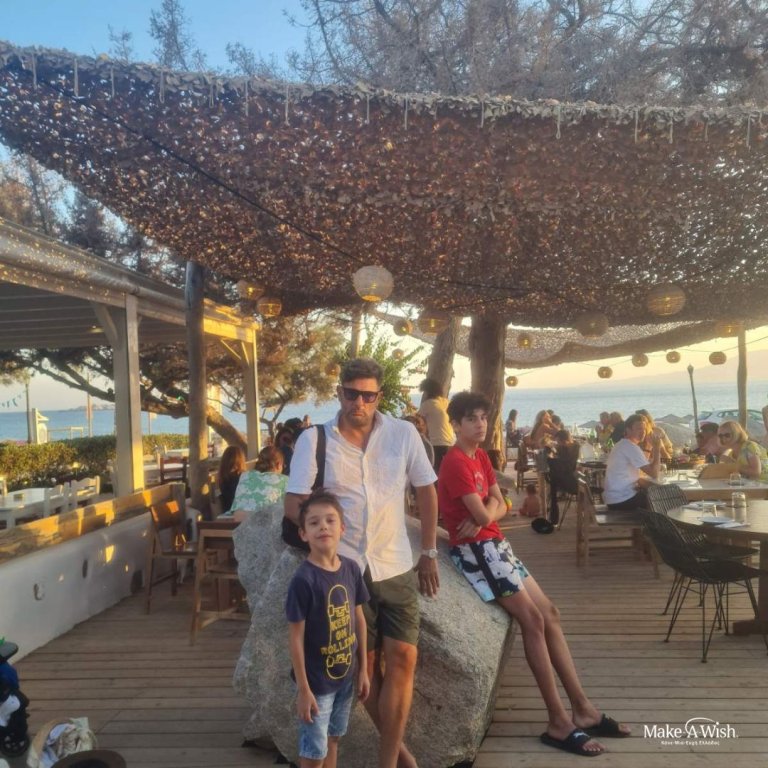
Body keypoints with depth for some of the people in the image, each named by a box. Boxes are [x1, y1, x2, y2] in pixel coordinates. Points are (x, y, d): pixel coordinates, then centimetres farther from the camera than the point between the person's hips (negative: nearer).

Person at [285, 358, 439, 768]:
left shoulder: (404, 433, -3)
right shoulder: (313, 439, -6)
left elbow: (426, 491, 6)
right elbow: (293, 507, -4)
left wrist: (429, 553, 6)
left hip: (396, 566, 1)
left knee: (402, 658, -4)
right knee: (366, 662, 9)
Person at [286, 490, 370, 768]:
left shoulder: (351, 569, -6)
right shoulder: (303, 579, -23)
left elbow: (359, 619, 4)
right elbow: (296, 638, -17)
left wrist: (363, 670, 8)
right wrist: (303, 689, -14)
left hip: (345, 675, 5)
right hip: (317, 680, -5)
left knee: (333, 739, 23)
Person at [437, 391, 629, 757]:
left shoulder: (481, 456, 13)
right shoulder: (456, 462, -16)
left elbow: (500, 507, 9)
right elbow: (484, 514, -21)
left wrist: (483, 515, -12)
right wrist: (487, 510, 1)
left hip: (496, 544, 10)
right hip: (476, 550, -10)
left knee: (550, 614, 7)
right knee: (533, 620, -12)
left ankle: (582, 709, 14)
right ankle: (559, 722, -4)